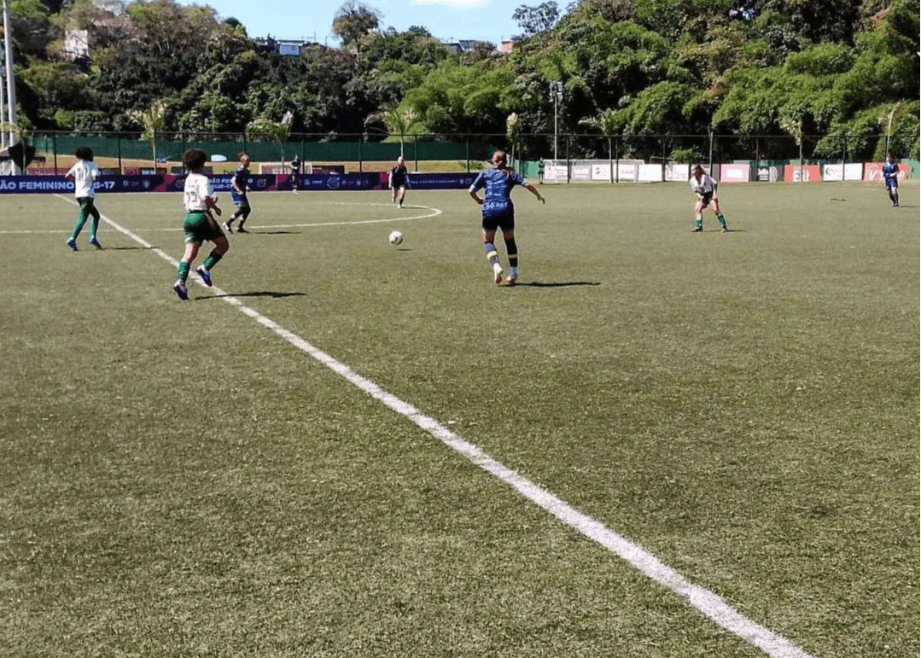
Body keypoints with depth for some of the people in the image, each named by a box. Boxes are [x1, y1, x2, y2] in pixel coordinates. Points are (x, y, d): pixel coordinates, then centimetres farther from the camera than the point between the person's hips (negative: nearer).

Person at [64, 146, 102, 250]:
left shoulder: (77, 165, 13)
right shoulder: (91, 164, -1)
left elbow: (67, 176, 11)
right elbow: (95, 177, -13)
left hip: (78, 194, 7)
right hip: (88, 194, -7)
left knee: (96, 215, 18)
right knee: (82, 219, -11)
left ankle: (93, 237, 5)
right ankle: (72, 239, -24)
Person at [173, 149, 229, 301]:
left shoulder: (188, 179, 15)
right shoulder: (203, 179, -9)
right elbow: (206, 198, -23)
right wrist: (215, 207, -6)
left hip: (188, 217, 7)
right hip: (202, 216, -7)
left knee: (190, 253, -1)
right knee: (223, 244, 9)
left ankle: (180, 281, -18)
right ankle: (205, 268, -5)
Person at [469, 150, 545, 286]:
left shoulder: (485, 174, 12)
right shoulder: (510, 174, 11)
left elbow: (471, 191, 7)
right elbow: (527, 185, 2)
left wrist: (479, 201, 24)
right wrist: (538, 196, 16)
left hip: (489, 210, 0)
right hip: (506, 209, 1)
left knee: (488, 241, 11)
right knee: (510, 241, 14)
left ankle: (496, 266, -15)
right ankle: (513, 275, 16)